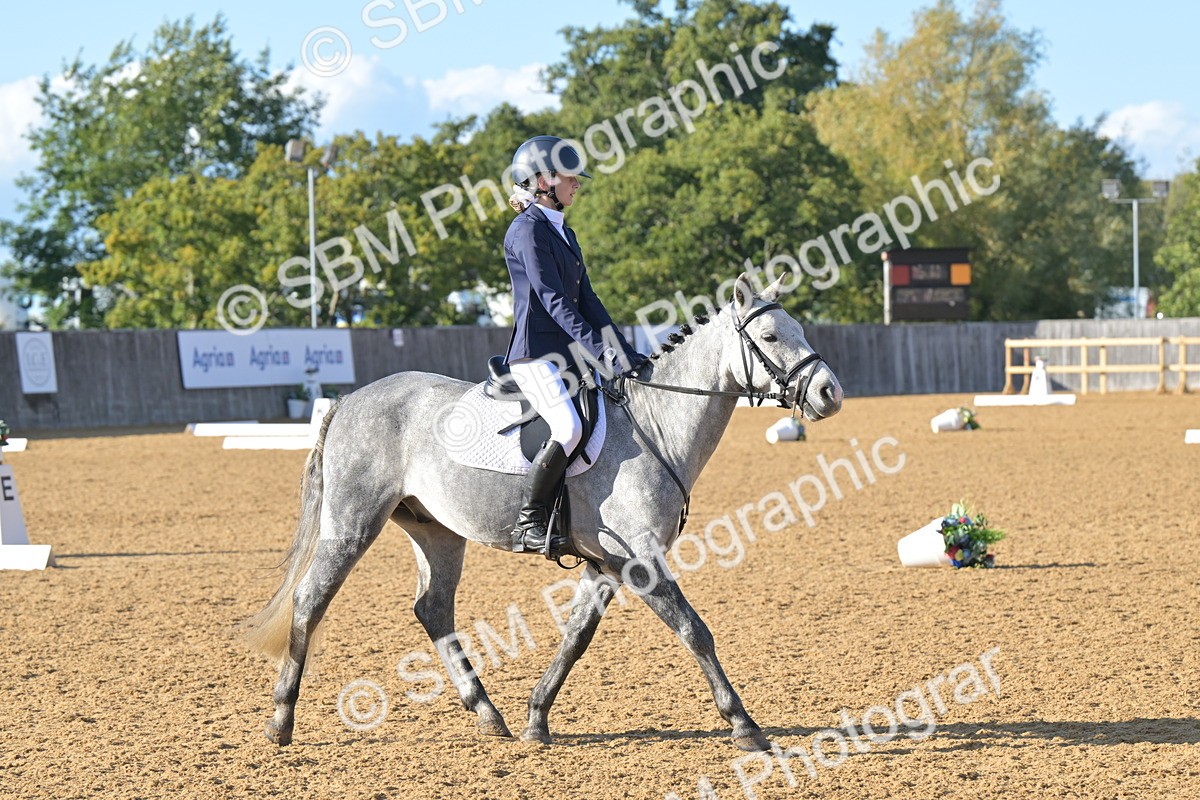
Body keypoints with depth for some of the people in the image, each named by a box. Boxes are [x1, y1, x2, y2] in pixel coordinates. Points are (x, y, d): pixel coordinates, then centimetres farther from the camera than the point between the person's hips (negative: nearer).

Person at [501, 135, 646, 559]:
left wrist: (625, 352, 10)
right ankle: (528, 525, -21)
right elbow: (553, 300, -19)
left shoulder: (563, 233, 18)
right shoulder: (527, 231, -11)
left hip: (567, 356, 10)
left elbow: (586, 300, 18)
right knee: (569, 428, -29)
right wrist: (602, 350, -25)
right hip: (535, 354, -10)